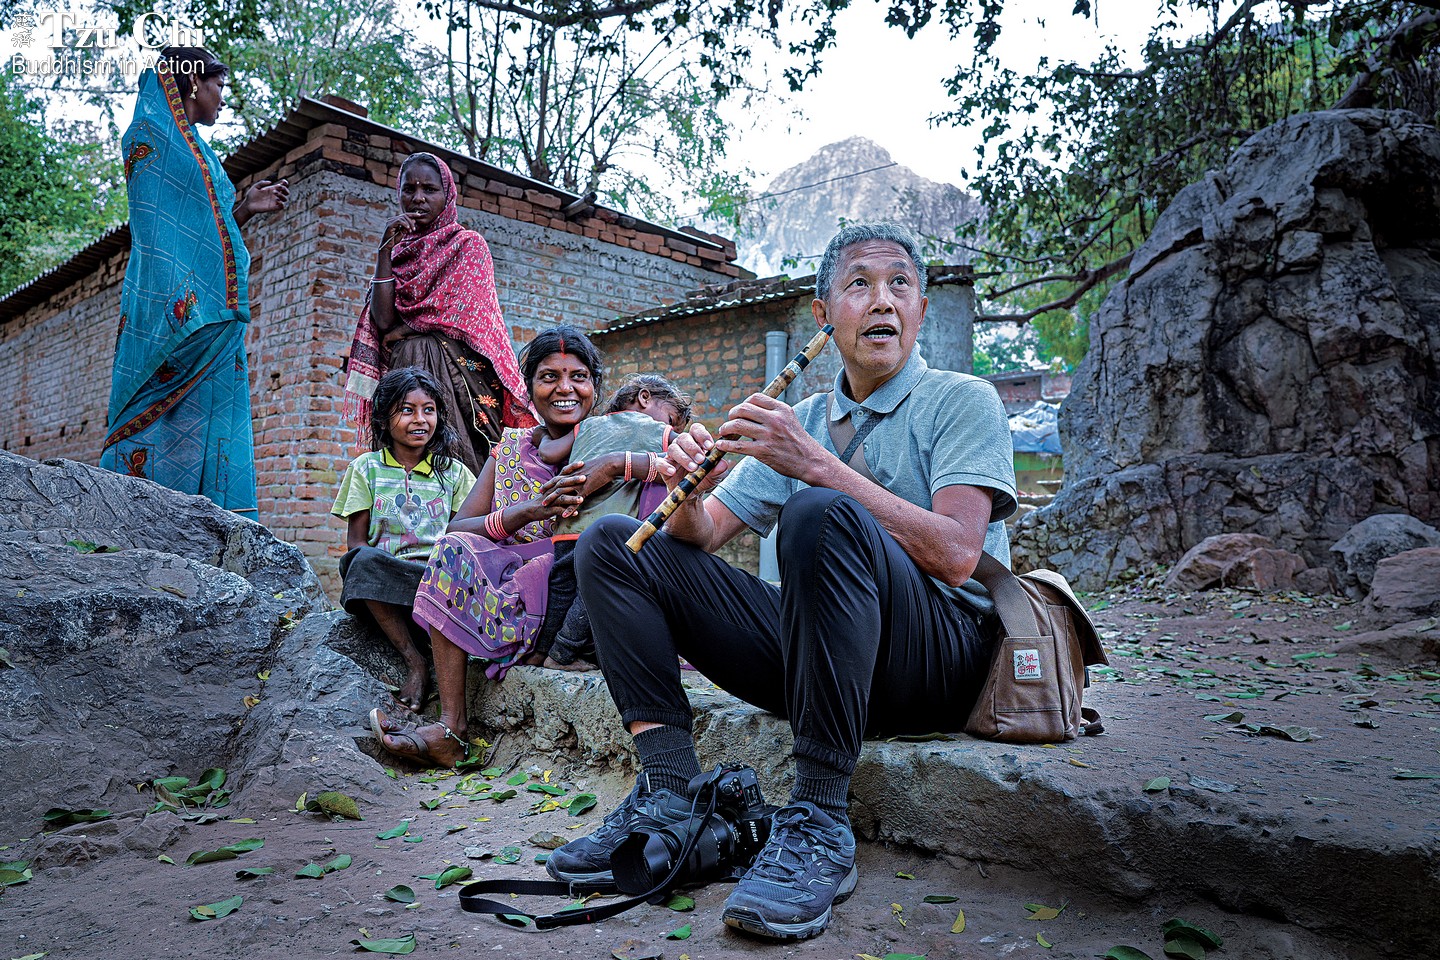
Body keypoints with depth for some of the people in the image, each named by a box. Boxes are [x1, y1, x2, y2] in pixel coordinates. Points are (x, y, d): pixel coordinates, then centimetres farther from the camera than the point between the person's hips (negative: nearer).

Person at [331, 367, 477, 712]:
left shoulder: (454, 471, 14)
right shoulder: (367, 468, 11)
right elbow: (355, 541, 5)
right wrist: (378, 566, -16)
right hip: (382, 580, 0)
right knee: (365, 562, -35)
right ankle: (414, 661, -28)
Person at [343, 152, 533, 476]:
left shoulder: (469, 244, 8)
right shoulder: (396, 252, 20)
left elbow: (457, 317, -6)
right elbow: (383, 320, 3)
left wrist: (404, 329, 4)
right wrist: (385, 250, 1)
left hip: (457, 370, -4)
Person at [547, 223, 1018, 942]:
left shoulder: (961, 400, 1)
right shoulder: (798, 422, 16)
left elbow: (955, 554, -16)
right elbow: (705, 533, 10)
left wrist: (818, 464, -22)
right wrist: (690, 497, -14)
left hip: (940, 658, -5)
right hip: (819, 653, 6)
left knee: (820, 516, -36)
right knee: (612, 544, -2)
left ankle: (819, 827, -28)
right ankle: (669, 794, -14)